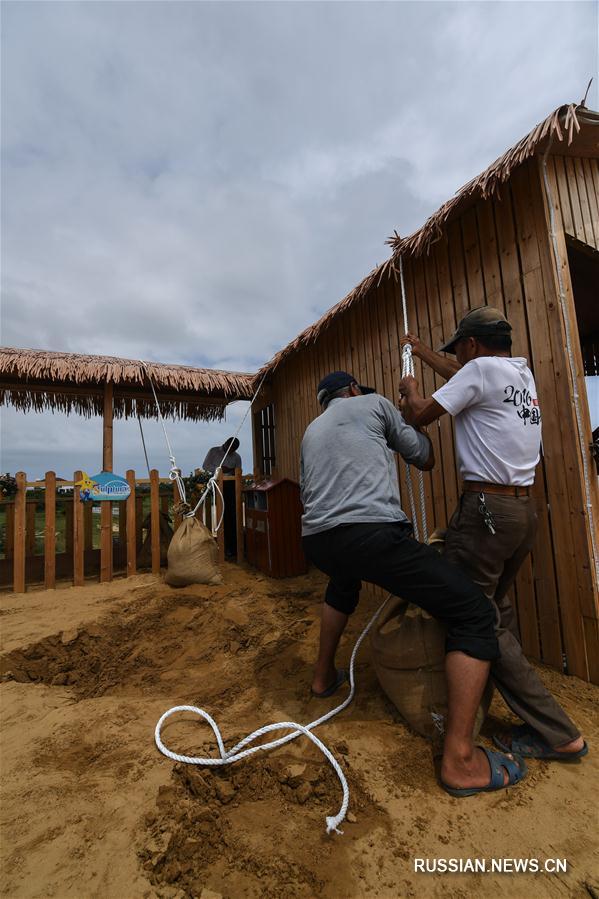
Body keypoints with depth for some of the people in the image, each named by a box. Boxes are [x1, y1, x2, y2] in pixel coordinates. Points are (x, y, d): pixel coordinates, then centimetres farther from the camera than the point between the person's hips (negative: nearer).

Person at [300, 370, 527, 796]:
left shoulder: (311, 430, 30)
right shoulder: (373, 403, 14)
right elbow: (425, 458, 19)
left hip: (316, 539, 8)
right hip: (369, 533, -7)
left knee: (343, 586, 42)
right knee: (474, 612, 3)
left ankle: (324, 676, 50)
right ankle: (460, 760, 7)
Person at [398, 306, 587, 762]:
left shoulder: (482, 368, -11)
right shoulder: (523, 373, 14)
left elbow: (420, 415, -6)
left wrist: (410, 388, 17)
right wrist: (422, 351, 42)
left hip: (486, 509, -9)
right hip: (526, 509, 9)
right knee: (498, 607, 22)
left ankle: (558, 734, 8)